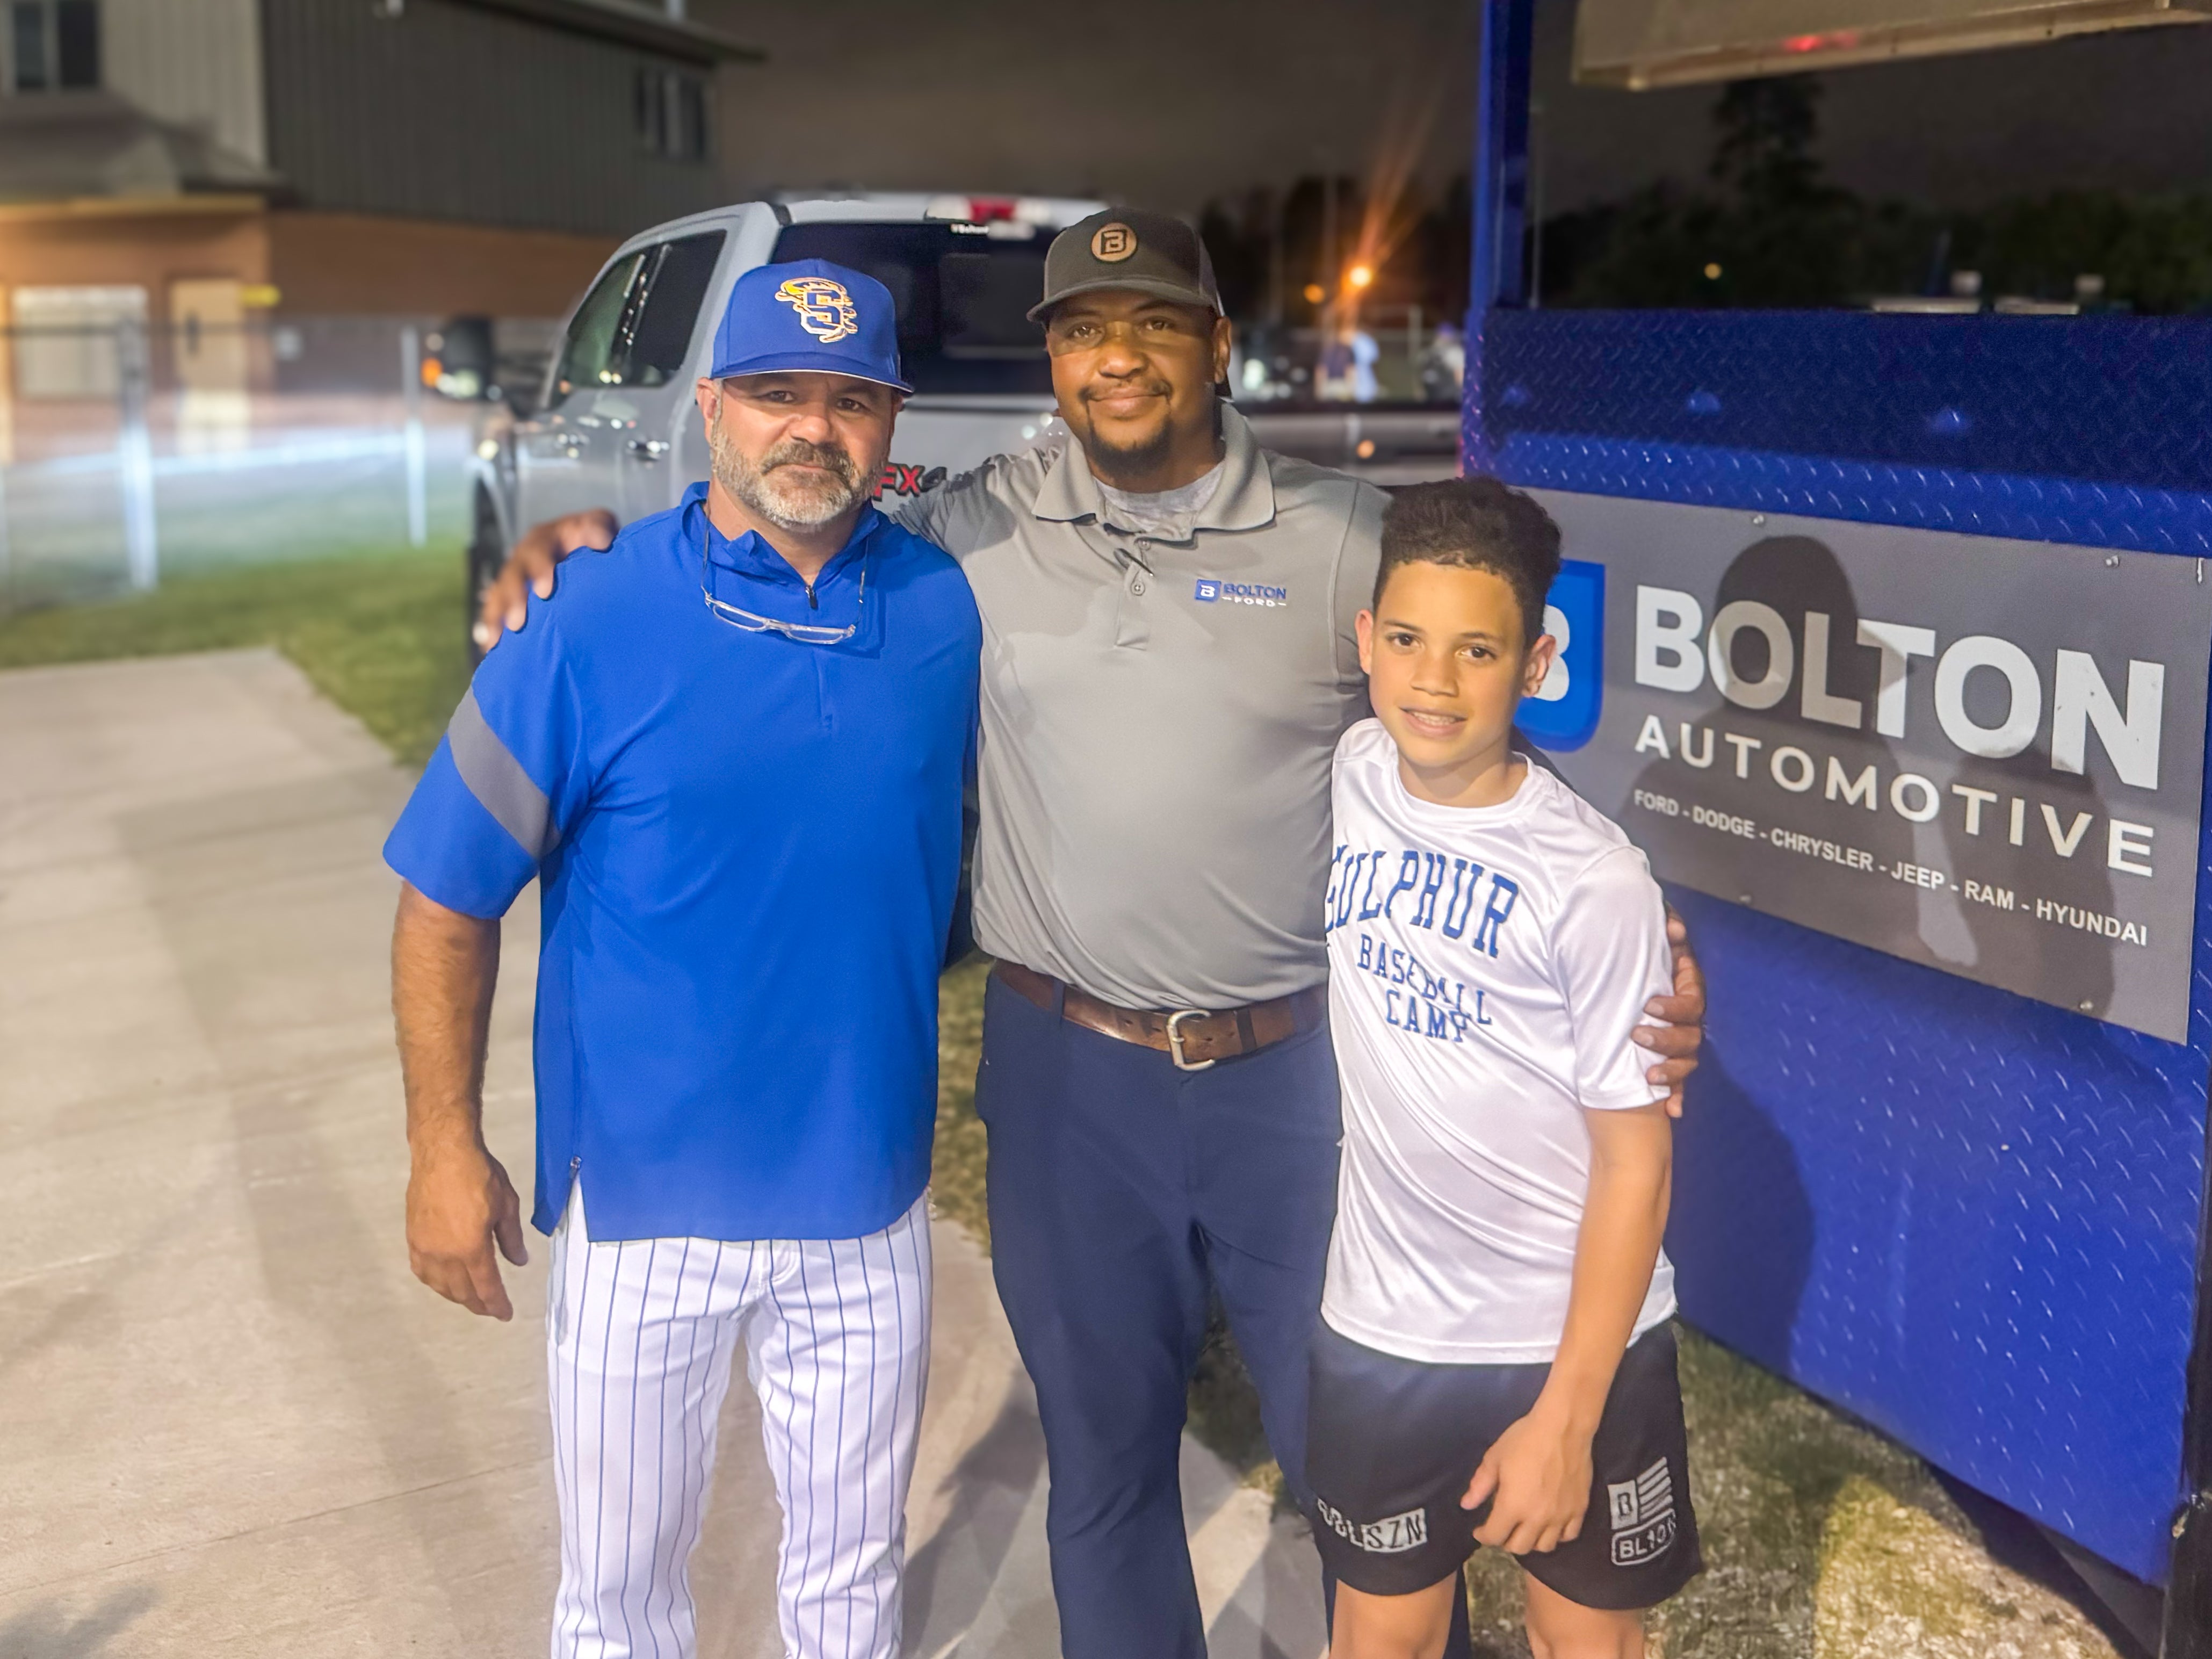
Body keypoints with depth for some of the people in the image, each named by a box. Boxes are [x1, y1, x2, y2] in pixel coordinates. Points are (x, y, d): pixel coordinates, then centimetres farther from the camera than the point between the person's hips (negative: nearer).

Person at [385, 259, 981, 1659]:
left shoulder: (945, 611, -3)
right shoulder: (592, 624, -12)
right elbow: (447, 902, -7)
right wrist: (447, 1149, -9)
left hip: (870, 1194, 3)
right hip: (647, 1200, -2)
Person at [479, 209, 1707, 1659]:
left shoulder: (1343, 536, -3)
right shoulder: (978, 532, 1)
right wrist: (588, 545, -3)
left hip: (1297, 1068, -1)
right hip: (1069, 1077, 2)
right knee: (1103, 1461, 18)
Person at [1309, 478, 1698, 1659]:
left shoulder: (1595, 884, -20)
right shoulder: (1351, 774, -8)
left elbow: (1634, 1163, -14)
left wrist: (1564, 1419, -13)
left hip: (1577, 1339, -3)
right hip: (1379, 1333, 4)